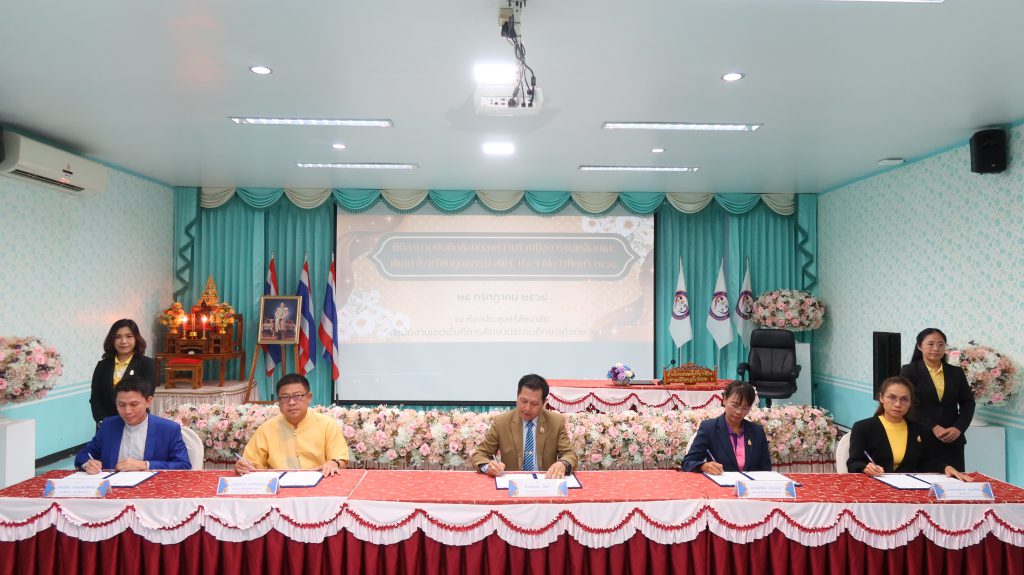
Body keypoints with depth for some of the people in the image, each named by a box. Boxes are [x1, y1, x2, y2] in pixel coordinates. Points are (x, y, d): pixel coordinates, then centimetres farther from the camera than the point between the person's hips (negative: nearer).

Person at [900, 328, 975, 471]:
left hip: (952, 441, 4)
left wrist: (958, 428, -8)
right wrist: (933, 427, -16)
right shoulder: (909, 371, 0)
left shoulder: (956, 372, 13)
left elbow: (968, 403, 8)